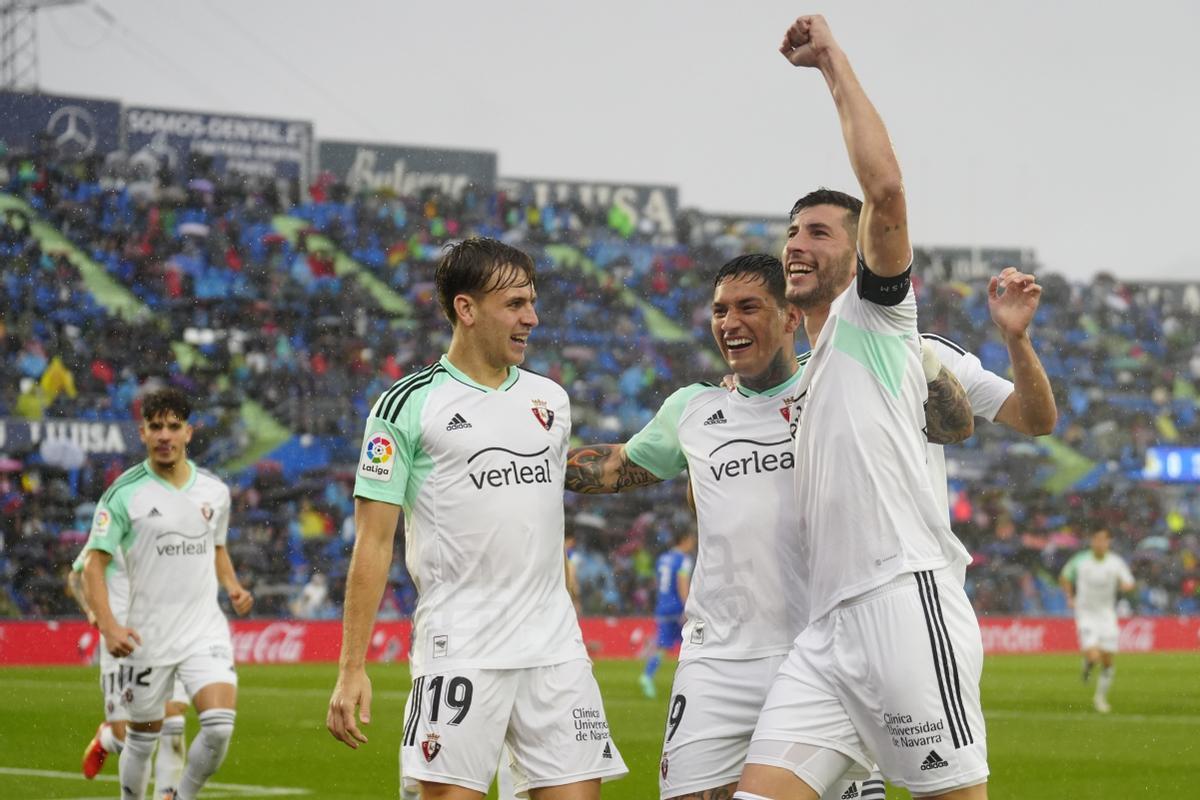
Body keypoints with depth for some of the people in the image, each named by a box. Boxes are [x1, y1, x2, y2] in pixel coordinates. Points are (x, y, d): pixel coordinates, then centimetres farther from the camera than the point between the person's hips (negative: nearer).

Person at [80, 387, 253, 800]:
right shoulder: (125, 492, -6)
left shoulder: (215, 490, 6)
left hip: (205, 630, 2)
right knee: (142, 738, 8)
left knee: (220, 726, -16)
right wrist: (108, 625, -22)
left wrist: (232, 585, 4)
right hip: (146, 638, -2)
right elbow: (93, 565, -8)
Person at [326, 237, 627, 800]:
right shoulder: (407, 405, -2)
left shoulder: (551, 399, 15)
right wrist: (351, 668, -9)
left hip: (555, 648, 5)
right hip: (458, 650, -5)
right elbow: (373, 542, -4)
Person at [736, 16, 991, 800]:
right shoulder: (808, 381, 28)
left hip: (906, 601, -8)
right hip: (828, 627, 8)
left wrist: (833, 60, -5)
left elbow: (886, 189, -12)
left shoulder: (874, 313, 5)